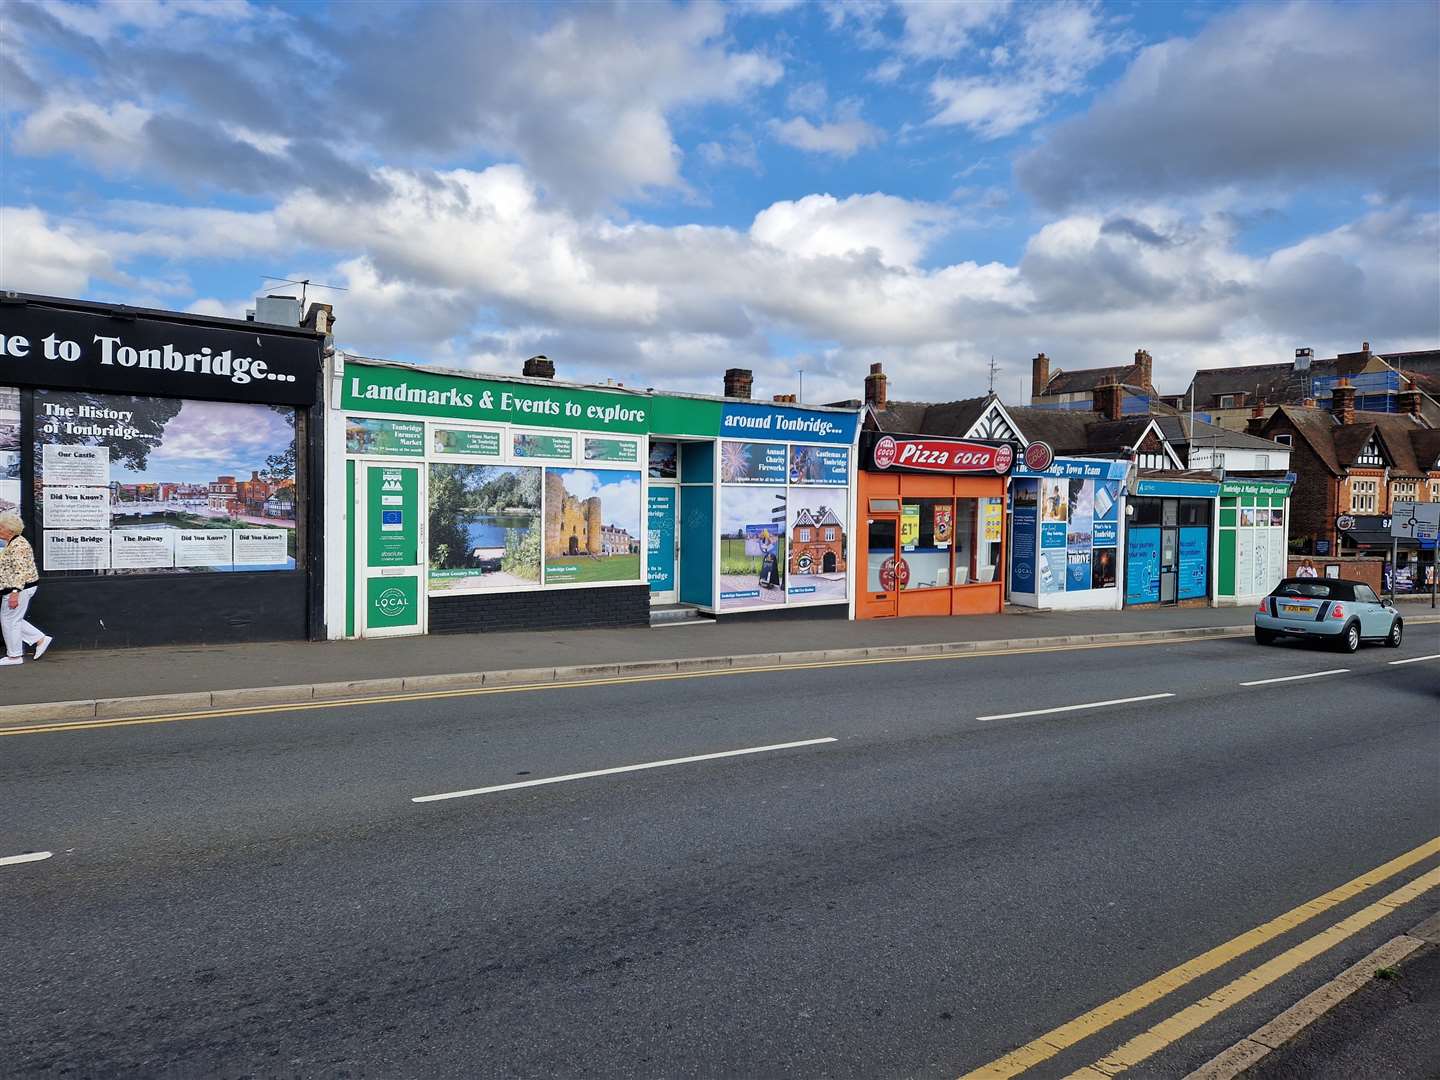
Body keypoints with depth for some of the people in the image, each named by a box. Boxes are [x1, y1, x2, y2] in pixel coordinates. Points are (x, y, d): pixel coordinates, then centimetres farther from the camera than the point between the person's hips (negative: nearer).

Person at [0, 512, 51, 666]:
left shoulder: (18, 545, -20)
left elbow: (21, 571, -26)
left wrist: (14, 592, -29)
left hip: (20, 588, -10)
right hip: (13, 588, 10)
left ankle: (14, 656, 9)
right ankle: (41, 639, 17)